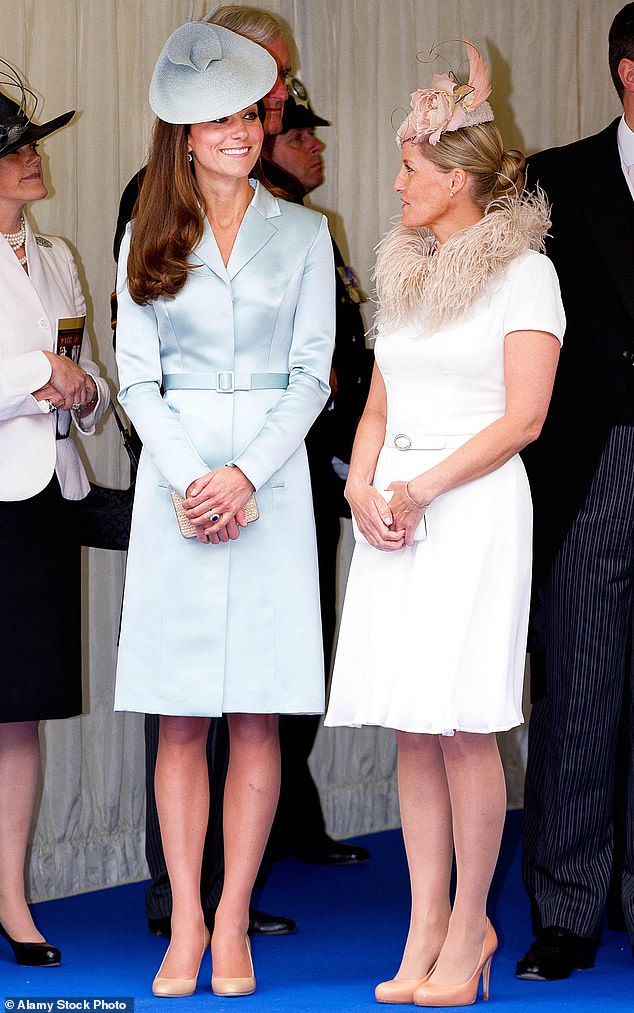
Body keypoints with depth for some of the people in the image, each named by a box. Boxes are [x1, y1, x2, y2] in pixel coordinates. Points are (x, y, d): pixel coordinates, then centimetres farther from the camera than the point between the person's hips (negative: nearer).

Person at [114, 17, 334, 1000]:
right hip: (174, 475, 0)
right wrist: (189, 478, -10)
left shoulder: (303, 234, 7)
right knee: (180, 722, 0)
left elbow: (312, 373, 2)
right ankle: (185, 922, 6)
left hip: (272, 480, 0)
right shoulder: (147, 241, 8)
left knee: (257, 719, -1)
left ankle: (232, 923, 5)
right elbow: (137, 376, 5)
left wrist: (246, 474, -10)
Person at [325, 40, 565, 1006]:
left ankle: (469, 926, 4)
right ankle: (424, 931, 7)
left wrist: (422, 488, -12)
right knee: (413, 729, 4)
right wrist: (362, 490, 1)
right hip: (395, 509, 6)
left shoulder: (523, 271, -3)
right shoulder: (406, 271, 18)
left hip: (474, 503, -6)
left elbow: (523, 418, -10)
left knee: (461, 727, -7)